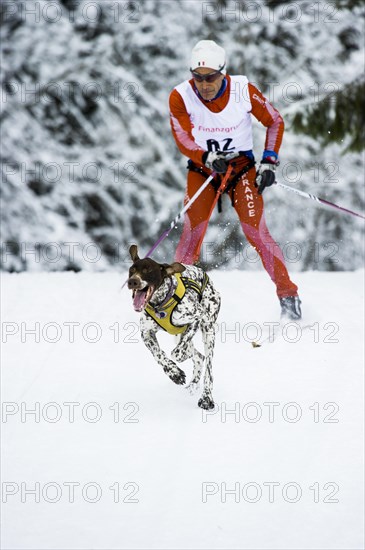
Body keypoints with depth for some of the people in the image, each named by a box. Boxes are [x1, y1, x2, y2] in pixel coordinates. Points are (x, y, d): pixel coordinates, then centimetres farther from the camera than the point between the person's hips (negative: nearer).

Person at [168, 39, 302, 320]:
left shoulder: (243, 90, -15)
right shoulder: (181, 96, -14)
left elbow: (275, 122, -2)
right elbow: (183, 139, -18)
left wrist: (269, 162, -8)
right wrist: (208, 158, -36)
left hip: (241, 165, -1)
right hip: (202, 167, 1)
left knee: (255, 230, -13)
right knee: (193, 229, -15)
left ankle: (288, 294, -7)